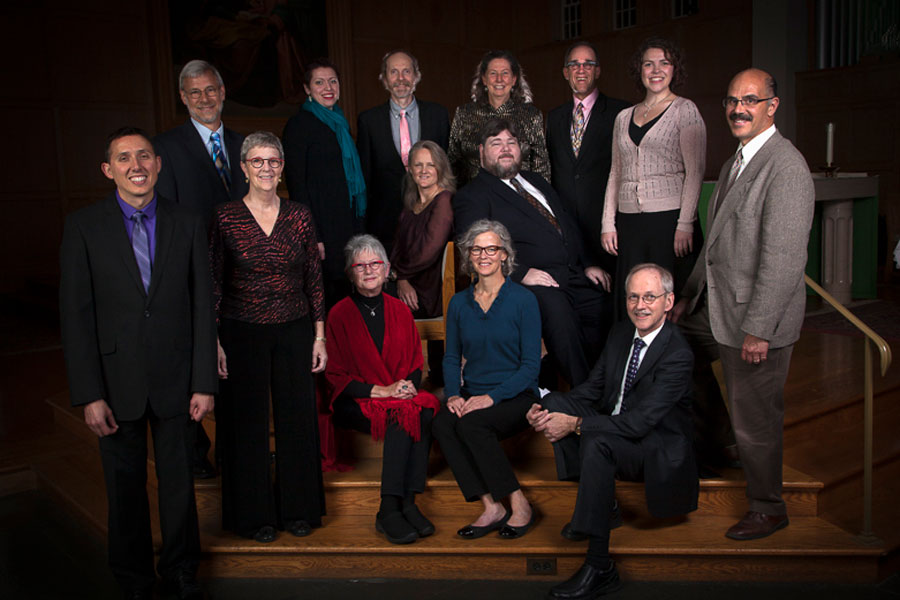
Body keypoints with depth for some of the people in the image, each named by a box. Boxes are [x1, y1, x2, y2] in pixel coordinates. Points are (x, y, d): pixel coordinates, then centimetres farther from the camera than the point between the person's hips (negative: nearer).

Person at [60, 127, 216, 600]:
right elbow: (75, 315, -6)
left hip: (175, 378, 1)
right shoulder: (83, 226, -4)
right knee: (125, 486, 13)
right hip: (116, 379, -1)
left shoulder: (188, 224, 1)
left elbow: (202, 307, 0)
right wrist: (89, 394, -10)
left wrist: (204, 383, -3)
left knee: (179, 480, 12)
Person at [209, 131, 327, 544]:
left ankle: (298, 509, 25)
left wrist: (319, 336, 3)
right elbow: (213, 284, -1)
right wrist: (214, 342, -5)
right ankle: (254, 514, 22)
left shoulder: (300, 216, 3)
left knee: (297, 417, 7)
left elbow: (314, 280, 5)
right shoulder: (225, 217, -3)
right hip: (243, 334, -2)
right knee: (248, 421, 6)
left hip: (294, 332, 2)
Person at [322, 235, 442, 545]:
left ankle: (407, 502, -25)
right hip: (354, 402, -3)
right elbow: (336, 375, -3)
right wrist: (381, 390, -14)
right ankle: (390, 510, -26)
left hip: (402, 396, 4)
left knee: (424, 414, -29)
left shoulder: (400, 310, 12)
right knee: (400, 419, -32)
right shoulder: (340, 314, 0)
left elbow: (416, 365, 14)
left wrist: (409, 386, -9)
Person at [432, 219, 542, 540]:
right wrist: (453, 394, -7)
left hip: (517, 397, -4)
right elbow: (452, 357, 14)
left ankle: (519, 505, -17)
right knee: (442, 423, -28)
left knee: (471, 424, -32)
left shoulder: (523, 299, -3)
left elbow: (531, 365, -7)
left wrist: (492, 396, -20)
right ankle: (491, 508, -22)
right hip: (473, 397, 4)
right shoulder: (459, 303, 10)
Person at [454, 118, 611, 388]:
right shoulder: (471, 196, 4)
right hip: (530, 283, -7)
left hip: (574, 276, 7)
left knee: (606, 305, -17)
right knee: (555, 305, -35)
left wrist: (587, 265, 14)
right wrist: (521, 273, -20)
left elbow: (567, 223, 28)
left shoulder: (535, 181, 27)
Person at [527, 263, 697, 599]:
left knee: (595, 441, -36)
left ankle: (599, 569, -31)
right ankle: (602, 505, -7)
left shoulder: (678, 354, -19)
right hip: (612, 434, 8)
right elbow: (591, 389, 7)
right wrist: (544, 409, -12)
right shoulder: (620, 334, 5)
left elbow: (640, 421, -26)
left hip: (659, 451, -7)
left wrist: (577, 425, -30)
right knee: (555, 402, -13)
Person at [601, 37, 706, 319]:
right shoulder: (623, 117, 17)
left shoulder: (685, 110, 3)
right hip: (629, 222, 4)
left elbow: (695, 171, -4)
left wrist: (685, 225, -12)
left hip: (670, 218, -4)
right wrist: (608, 223, 9)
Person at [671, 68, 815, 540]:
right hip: (715, 309, 9)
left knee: (755, 420, 4)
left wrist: (759, 330, -23)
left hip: (756, 319, -9)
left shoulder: (785, 166, -18)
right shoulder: (736, 161, 12)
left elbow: (783, 258, -23)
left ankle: (768, 509, 28)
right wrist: (689, 296, 19)